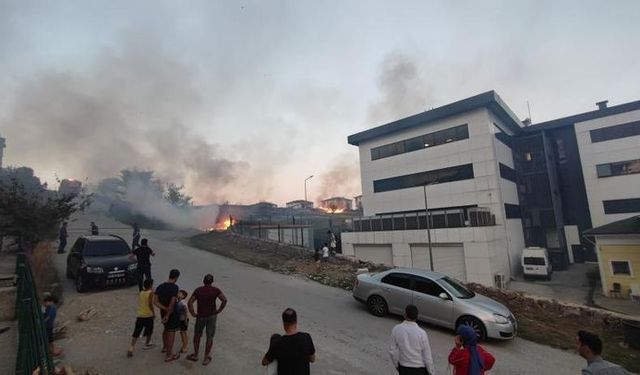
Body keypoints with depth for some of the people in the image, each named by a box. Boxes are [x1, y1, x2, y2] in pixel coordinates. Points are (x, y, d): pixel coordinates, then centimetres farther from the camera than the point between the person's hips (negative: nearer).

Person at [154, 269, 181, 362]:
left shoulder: (160, 286, -1)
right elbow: (172, 303, -28)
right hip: (172, 313, -7)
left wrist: (165, 309, -12)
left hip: (163, 312, 7)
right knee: (171, 333, 5)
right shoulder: (175, 287, -22)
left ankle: (165, 347, 47)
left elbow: (155, 301, -7)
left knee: (166, 329, 27)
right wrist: (168, 315, -17)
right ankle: (168, 355, 13)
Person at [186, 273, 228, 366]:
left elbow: (190, 303, -11)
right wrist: (219, 310, -10)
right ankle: (206, 358, 20)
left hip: (201, 316, 1)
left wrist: (193, 313, -3)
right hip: (212, 316, -1)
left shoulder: (198, 290, -5)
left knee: (197, 336, 23)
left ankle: (195, 355, 36)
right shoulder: (215, 290, -9)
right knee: (209, 338, 12)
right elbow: (224, 300, -21)